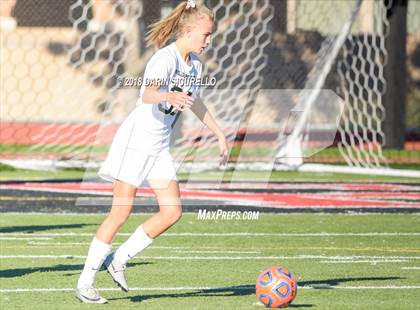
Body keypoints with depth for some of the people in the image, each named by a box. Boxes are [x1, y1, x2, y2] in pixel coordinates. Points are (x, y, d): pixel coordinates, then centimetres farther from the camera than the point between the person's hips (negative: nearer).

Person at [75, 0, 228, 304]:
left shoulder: (195, 64, 8)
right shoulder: (165, 59, -19)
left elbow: (194, 102, 27)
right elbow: (148, 95, -38)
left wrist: (219, 133, 30)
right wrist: (169, 96, -59)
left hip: (160, 146, 8)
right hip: (136, 139, -8)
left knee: (173, 211, -4)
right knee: (121, 211, -9)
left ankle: (118, 260, 8)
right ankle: (85, 281, -2)